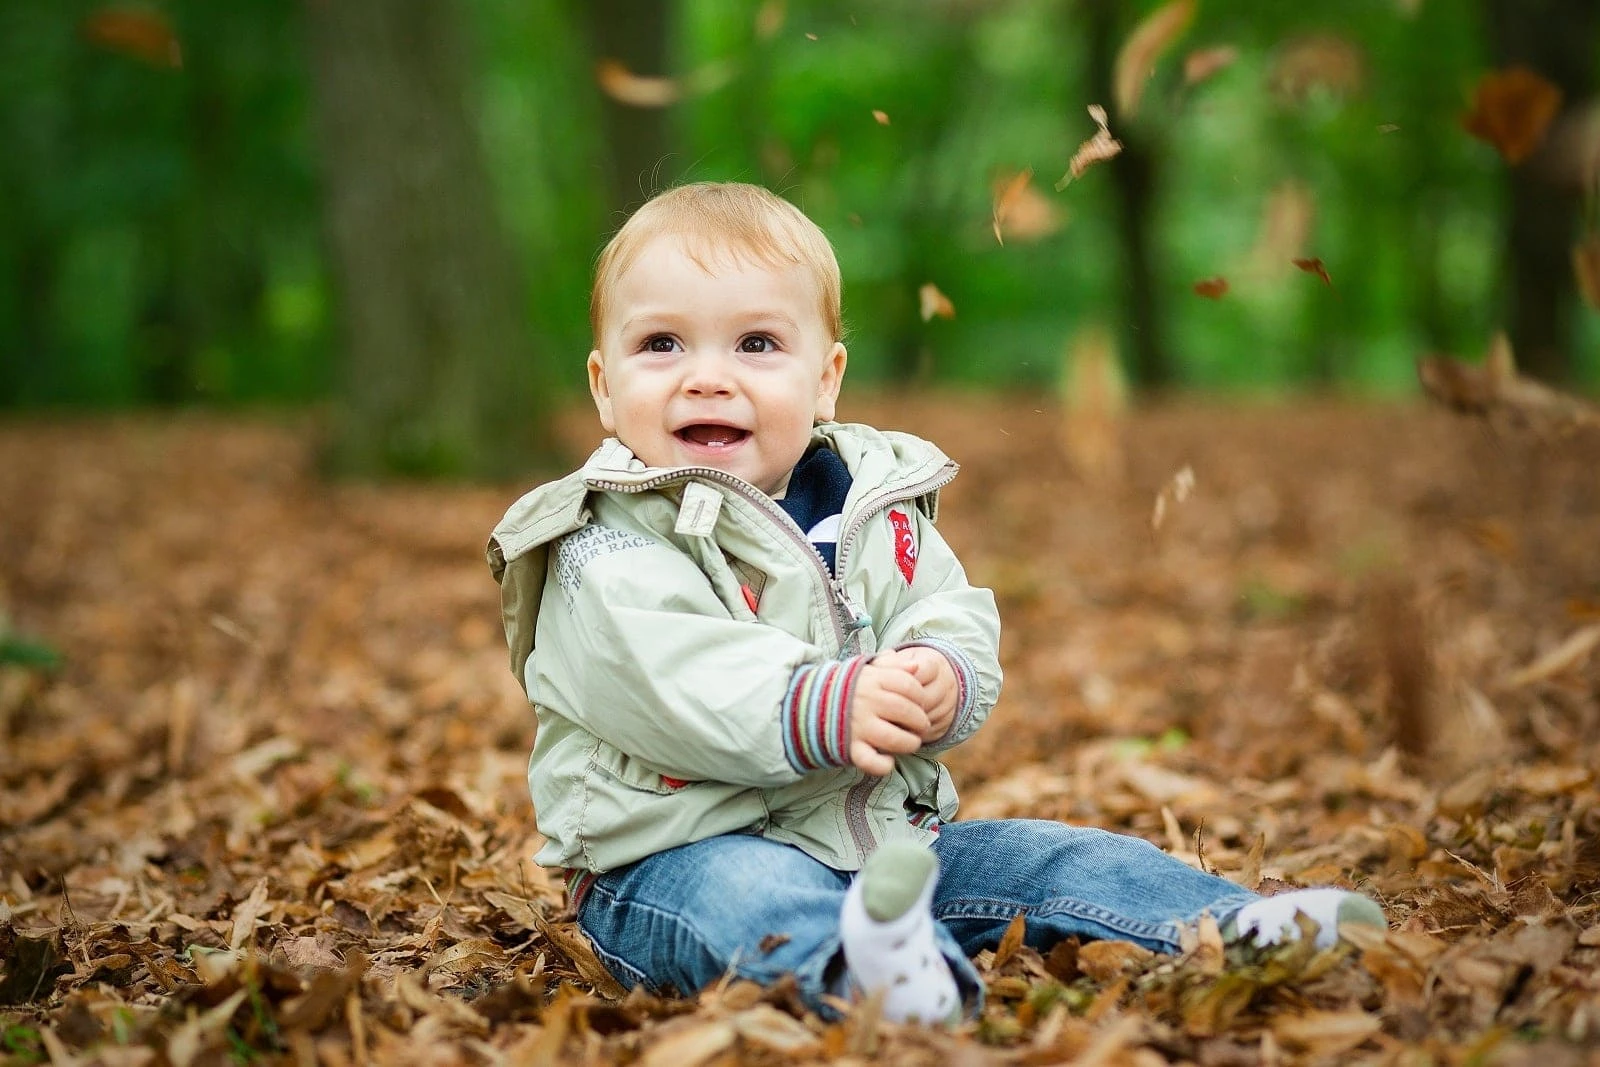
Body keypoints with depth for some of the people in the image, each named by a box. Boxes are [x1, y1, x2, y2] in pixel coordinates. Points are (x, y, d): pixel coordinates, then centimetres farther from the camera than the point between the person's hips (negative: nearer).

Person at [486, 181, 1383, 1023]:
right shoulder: (608, 548, -7)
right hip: (685, 851, -7)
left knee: (1063, 860, -4)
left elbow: (958, 623, 4)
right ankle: (852, 968, -69)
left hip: (892, 837, 7)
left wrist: (940, 684, -21)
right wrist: (823, 709, -36)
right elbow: (671, 683, -23)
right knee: (746, 894, -39)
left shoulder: (877, 510, 12)